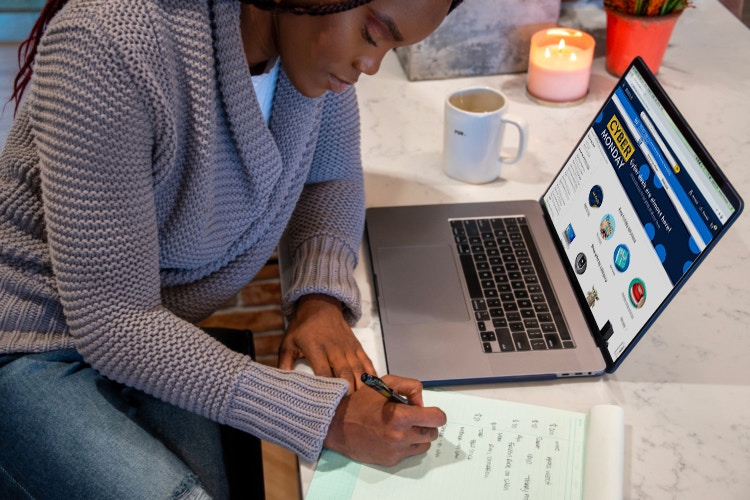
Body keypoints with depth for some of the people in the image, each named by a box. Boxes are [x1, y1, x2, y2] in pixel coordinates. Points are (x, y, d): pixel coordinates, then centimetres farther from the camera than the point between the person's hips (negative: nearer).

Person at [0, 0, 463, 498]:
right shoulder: (108, 47, -29)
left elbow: (333, 176, 8)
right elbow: (110, 323, -27)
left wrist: (323, 298, -12)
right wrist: (326, 415, -28)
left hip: (159, 334, 6)